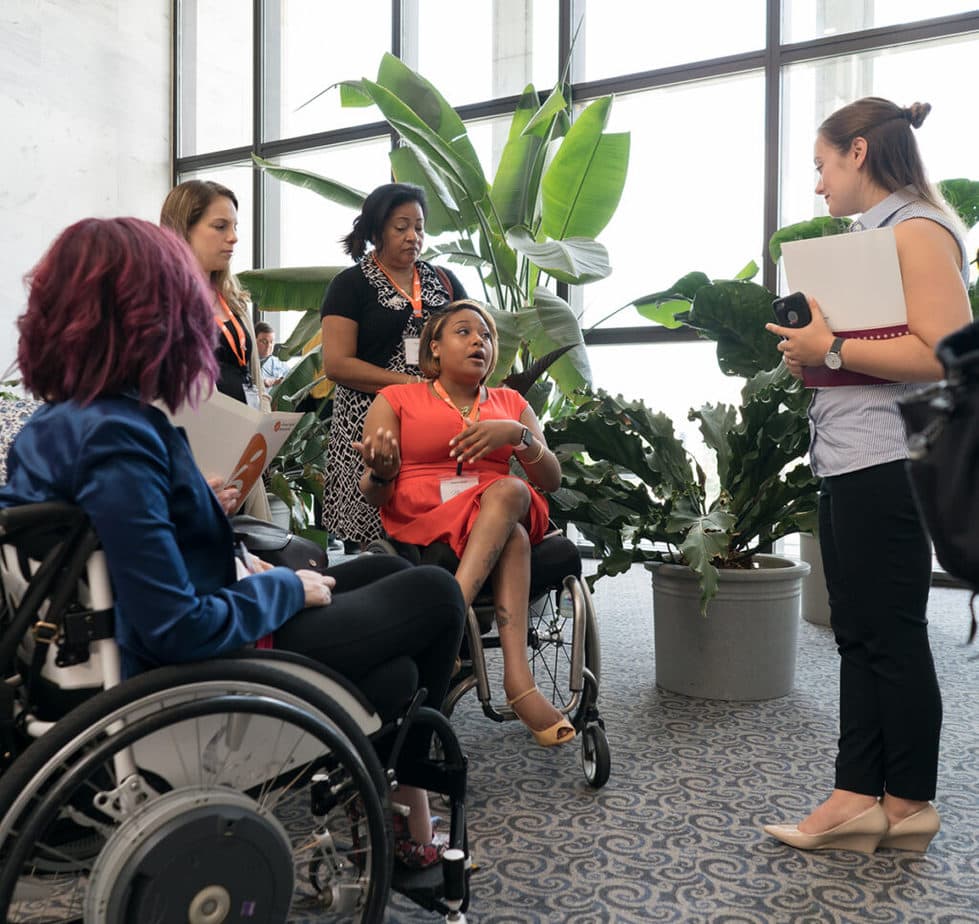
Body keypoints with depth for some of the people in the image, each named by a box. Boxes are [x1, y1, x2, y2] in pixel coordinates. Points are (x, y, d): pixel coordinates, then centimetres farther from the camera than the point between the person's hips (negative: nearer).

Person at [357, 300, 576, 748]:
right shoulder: (395, 400, 12)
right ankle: (518, 679, -39)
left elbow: (552, 481, 10)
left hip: (509, 511, 3)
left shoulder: (511, 403, 21)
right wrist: (381, 474, -22)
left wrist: (518, 434, -10)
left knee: (510, 491, -33)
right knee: (512, 535, -33)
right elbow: (374, 495, 3)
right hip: (420, 523, -3)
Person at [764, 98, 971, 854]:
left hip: (886, 463, -10)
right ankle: (860, 795, 16)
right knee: (858, 634, 9)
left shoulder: (919, 230, -8)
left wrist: (831, 351, -16)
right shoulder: (872, 236, 19)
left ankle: (910, 801, 15)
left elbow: (945, 353, -20)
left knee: (893, 634, 0)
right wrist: (811, 349, 8)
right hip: (848, 460, 10)